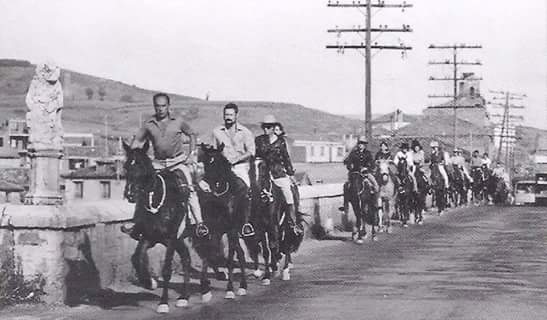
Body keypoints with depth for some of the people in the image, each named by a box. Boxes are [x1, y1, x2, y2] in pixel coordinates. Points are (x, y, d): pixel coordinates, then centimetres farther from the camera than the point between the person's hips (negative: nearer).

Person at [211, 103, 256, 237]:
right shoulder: (217, 132, 13)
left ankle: (246, 223, -19)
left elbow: (251, 151, -2)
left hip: (240, 166, -2)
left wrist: (235, 159, -14)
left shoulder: (245, 132, 5)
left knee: (246, 189, -26)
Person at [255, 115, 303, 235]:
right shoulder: (258, 140, 9)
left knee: (289, 194, -9)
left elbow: (286, 158, 14)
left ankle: (295, 223, 0)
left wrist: (291, 174, 13)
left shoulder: (280, 141, 10)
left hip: (278, 172, 0)